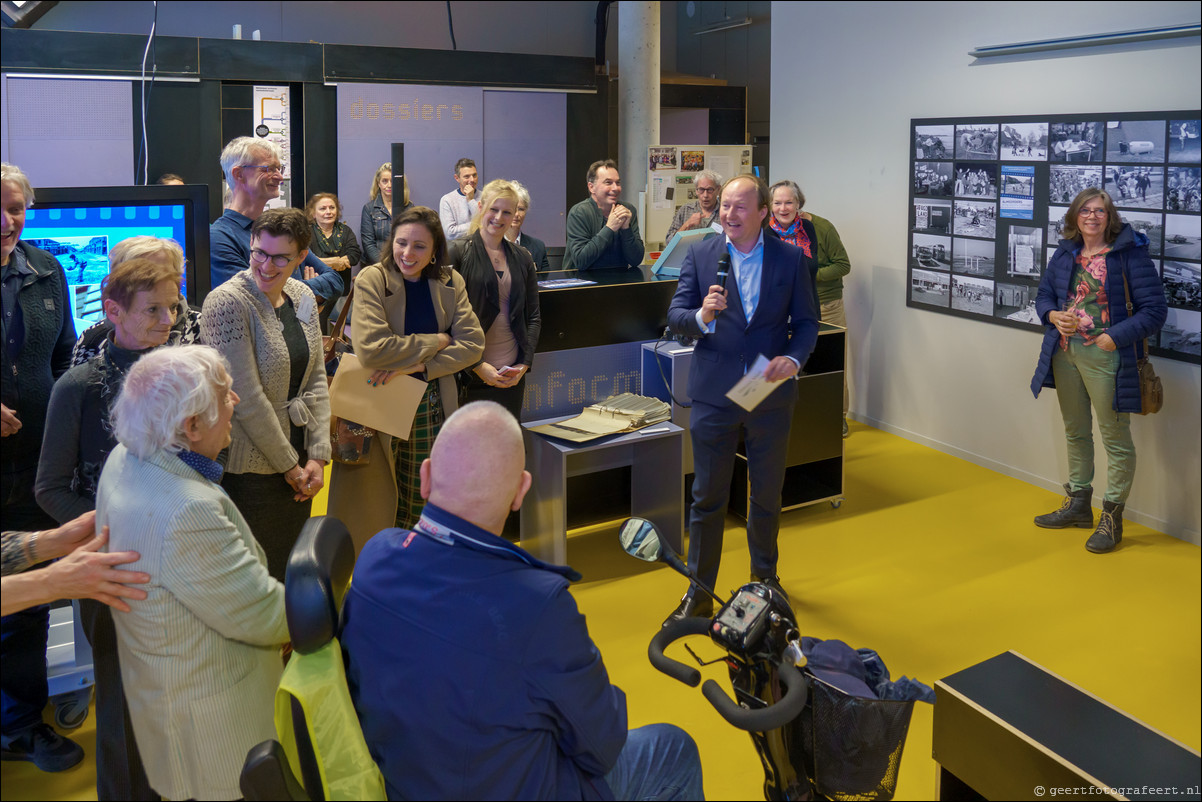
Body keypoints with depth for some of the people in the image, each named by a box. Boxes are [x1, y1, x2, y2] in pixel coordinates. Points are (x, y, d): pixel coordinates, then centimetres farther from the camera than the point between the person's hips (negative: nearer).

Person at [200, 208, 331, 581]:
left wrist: (317, 456, -1)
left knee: (293, 568, 16)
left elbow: (316, 382, 8)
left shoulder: (302, 298, 5)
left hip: (297, 462, 6)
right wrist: (288, 465, -11)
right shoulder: (228, 302, -16)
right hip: (250, 466, -6)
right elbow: (247, 400, -17)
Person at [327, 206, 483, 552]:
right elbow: (370, 349, -22)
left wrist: (417, 365, -17)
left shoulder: (450, 284, 3)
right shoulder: (372, 280, -10)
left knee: (418, 498, 12)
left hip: (430, 406, 3)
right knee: (371, 503, 5)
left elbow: (472, 344, -5)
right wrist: (436, 342, -12)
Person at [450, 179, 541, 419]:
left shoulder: (522, 258, 12)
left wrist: (525, 363, 0)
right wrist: (477, 364, -13)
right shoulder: (458, 252, -2)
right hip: (470, 375, -4)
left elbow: (533, 317, 13)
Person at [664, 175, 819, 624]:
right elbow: (675, 316, -3)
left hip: (772, 396, 1)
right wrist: (701, 316, -24)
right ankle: (699, 591, 16)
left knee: (768, 493, 15)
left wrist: (794, 358, -16)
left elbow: (806, 322, 3)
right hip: (714, 396, -1)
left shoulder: (790, 258, 0)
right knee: (707, 496, 4)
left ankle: (764, 574, 37)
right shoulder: (700, 255, 1)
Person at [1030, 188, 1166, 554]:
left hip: (1105, 356, -6)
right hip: (1064, 353, 7)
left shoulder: (1129, 253, -11)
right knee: (1075, 432, 18)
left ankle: (1112, 517, 12)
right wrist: (1052, 314, -3)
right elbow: (1044, 293, 18)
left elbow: (1154, 309, -12)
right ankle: (1078, 504, 34)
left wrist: (1115, 337, -20)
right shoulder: (1066, 253, 7)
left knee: (1115, 438, 1)